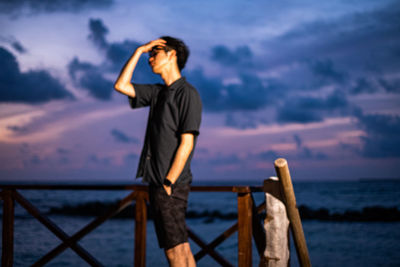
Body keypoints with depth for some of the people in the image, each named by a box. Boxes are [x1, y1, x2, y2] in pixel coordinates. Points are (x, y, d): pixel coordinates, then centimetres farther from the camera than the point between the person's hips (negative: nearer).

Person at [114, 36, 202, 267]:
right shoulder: (159, 92, 16)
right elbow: (121, 86, 15)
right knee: (181, 247, 10)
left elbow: (187, 143, -15)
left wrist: (168, 183, -17)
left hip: (172, 185, -8)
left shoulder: (187, 94, -9)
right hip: (158, 183, 9)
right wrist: (139, 51, 11)